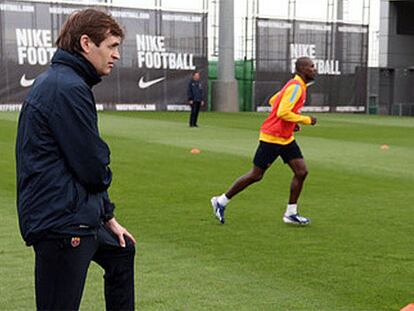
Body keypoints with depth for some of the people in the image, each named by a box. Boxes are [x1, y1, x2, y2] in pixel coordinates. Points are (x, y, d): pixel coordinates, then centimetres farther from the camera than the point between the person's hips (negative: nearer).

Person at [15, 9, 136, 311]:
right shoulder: (68, 88, -18)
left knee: (122, 252, 30)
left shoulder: (56, 82, 15)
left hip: (78, 217, 11)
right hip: (61, 224, -11)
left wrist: (108, 217, 20)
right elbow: (93, 168, -19)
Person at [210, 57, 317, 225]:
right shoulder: (296, 86, -18)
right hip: (272, 137, -9)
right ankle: (221, 201, 13)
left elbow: (273, 101, 21)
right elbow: (283, 113, -26)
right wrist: (306, 120, -16)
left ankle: (291, 213, 8)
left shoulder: (295, 85, 11)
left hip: (286, 138, 9)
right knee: (256, 175, -1)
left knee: (301, 172, 0)